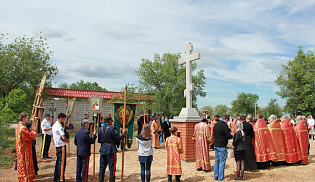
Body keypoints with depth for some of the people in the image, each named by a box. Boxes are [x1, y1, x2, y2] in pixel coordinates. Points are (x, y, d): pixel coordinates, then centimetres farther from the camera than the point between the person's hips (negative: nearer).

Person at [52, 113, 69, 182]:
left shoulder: (54, 125, 12)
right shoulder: (59, 126, -17)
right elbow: (63, 137, -24)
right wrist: (67, 140, -7)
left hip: (57, 145, 9)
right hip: (61, 145, -9)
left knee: (58, 161, 17)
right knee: (62, 162, -3)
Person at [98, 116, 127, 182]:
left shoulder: (100, 129, 5)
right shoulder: (112, 128, -13)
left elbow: (99, 140, 9)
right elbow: (118, 138, -14)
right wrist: (123, 134, 0)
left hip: (103, 149, 6)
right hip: (111, 149, -6)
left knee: (102, 167, 16)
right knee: (112, 167, 4)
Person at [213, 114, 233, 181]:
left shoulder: (216, 125, 8)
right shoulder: (224, 125, -17)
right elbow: (228, 136, -17)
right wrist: (232, 136, 4)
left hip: (216, 145, 8)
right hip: (222, 146, -7)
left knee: (216, 161, 15)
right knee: (222, 162, 2)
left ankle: (215, 176, 21)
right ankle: (220, 177, 7)